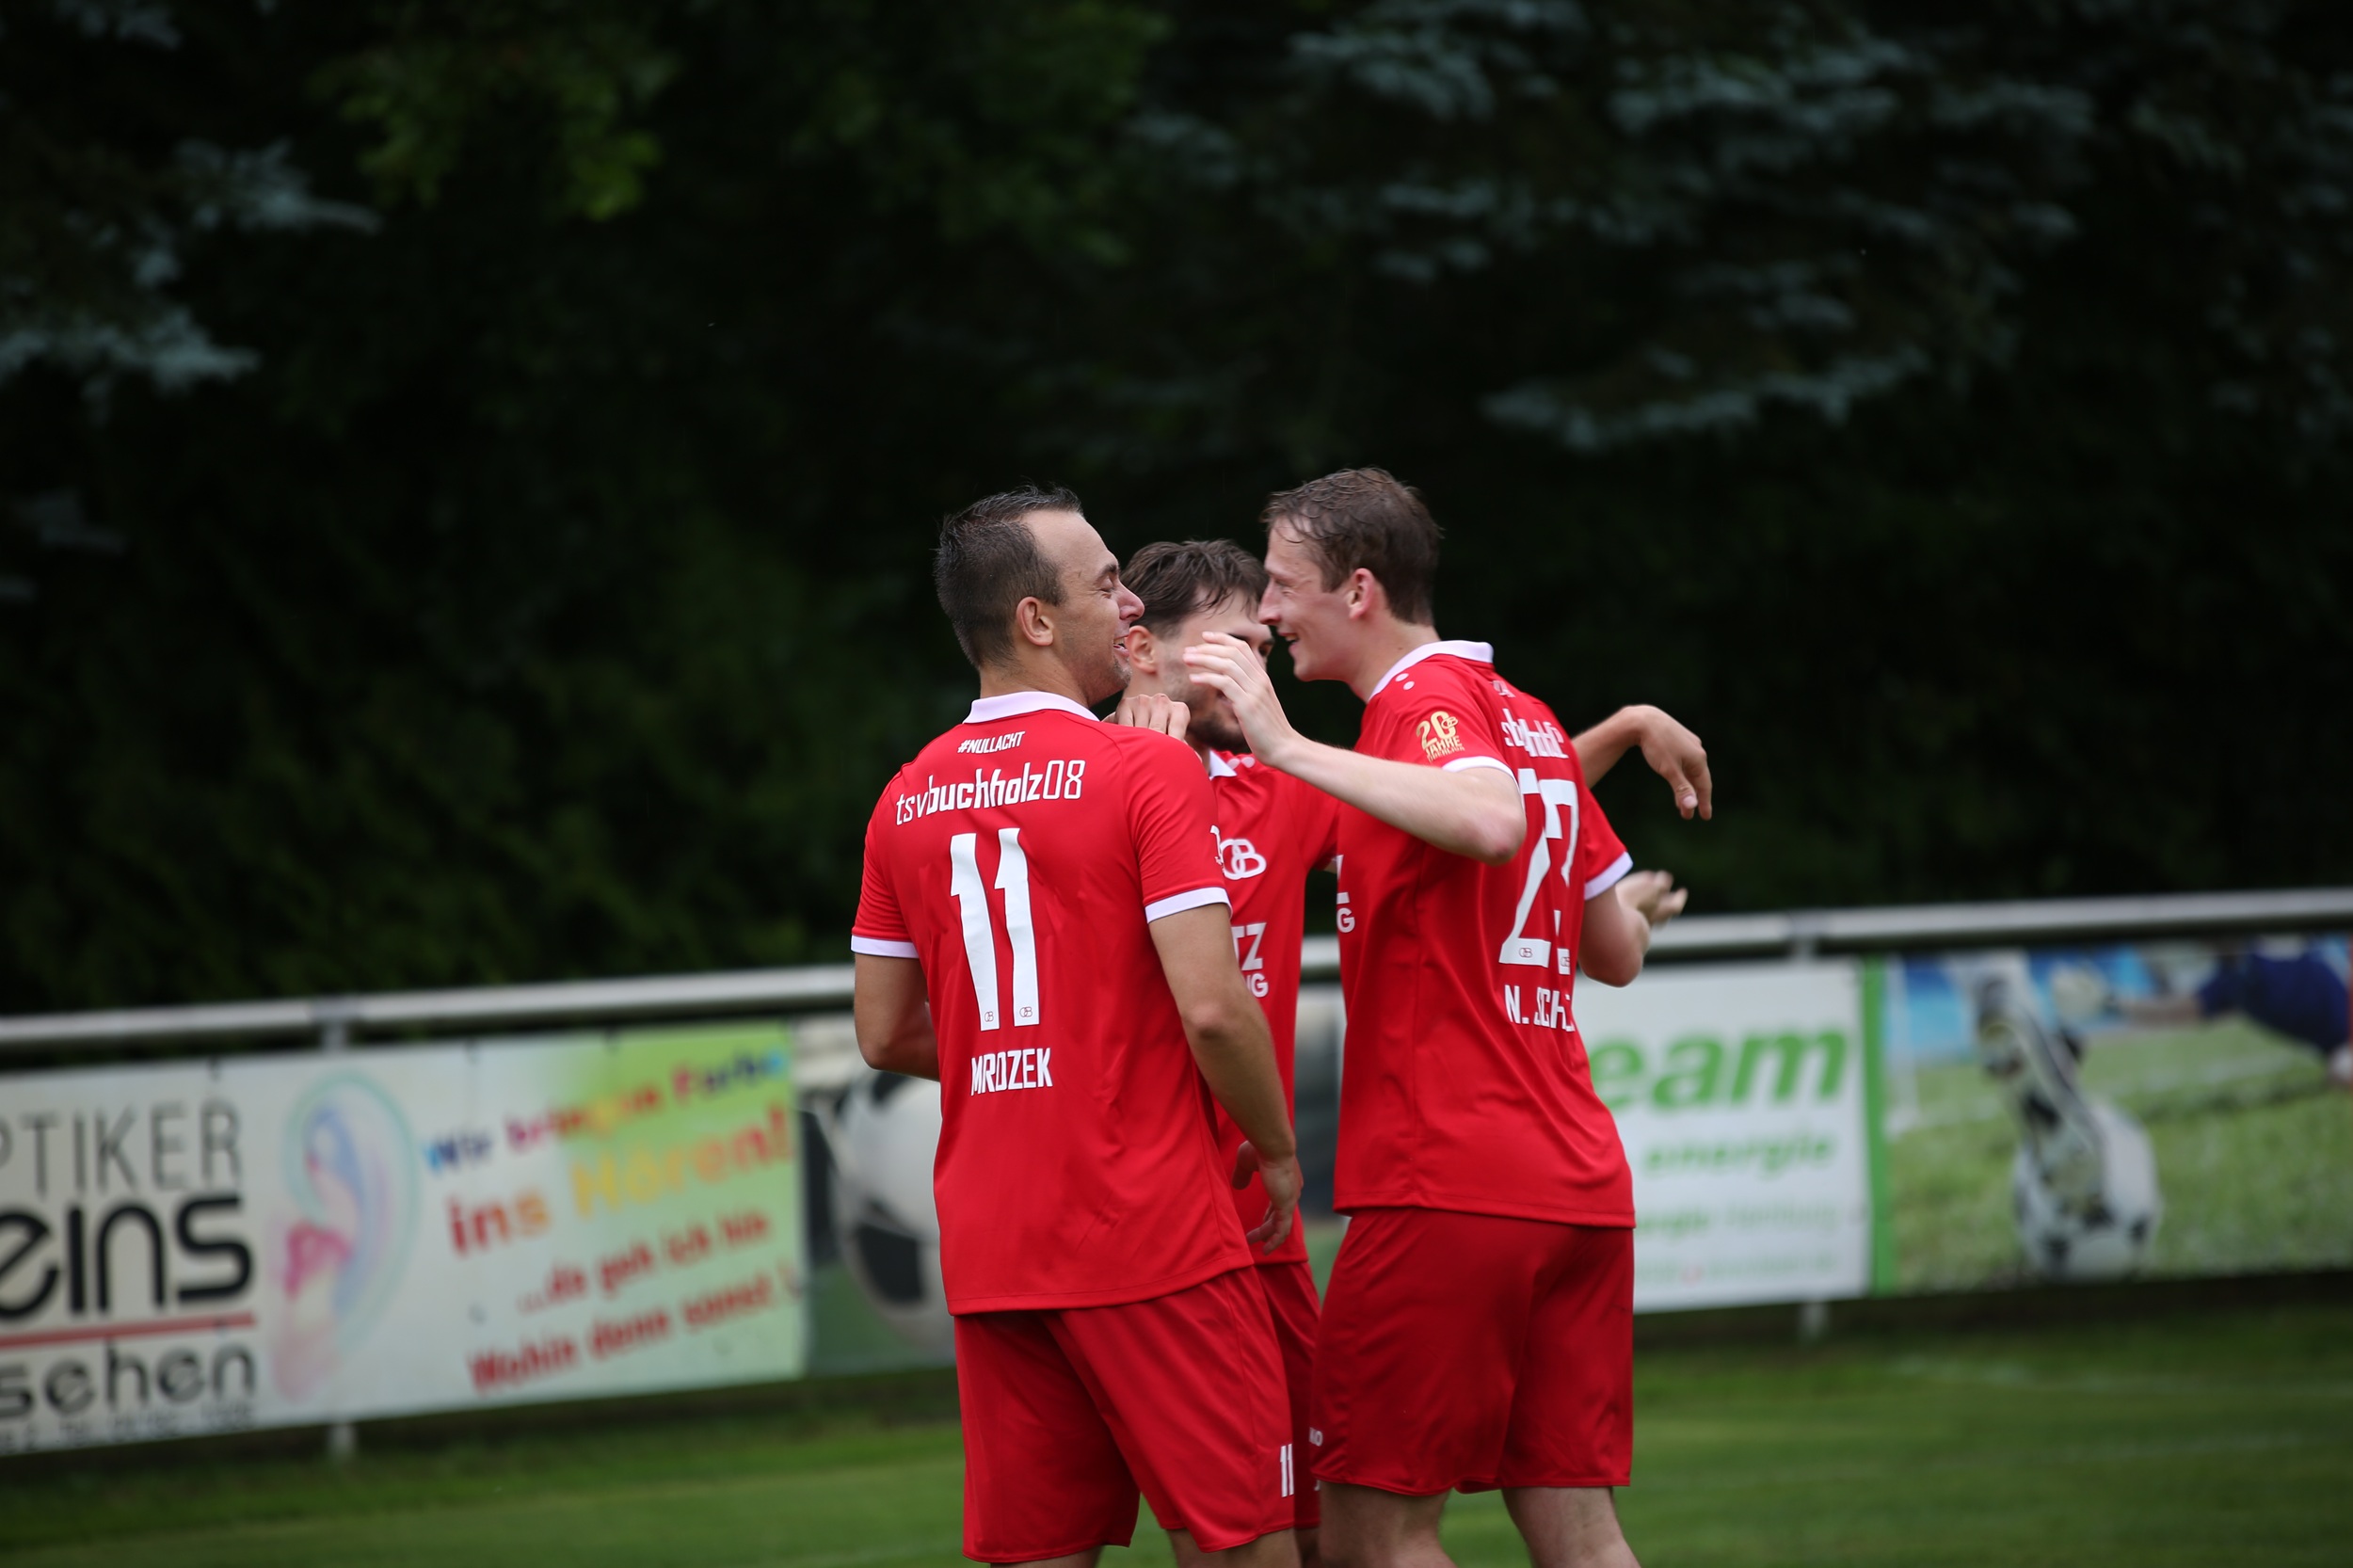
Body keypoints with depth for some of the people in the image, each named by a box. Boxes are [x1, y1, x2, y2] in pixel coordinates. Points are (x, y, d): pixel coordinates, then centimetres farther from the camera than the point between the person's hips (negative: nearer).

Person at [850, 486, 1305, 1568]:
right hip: (1149, 1234, -6)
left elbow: (885, 1034, 14)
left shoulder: (908, 800, 9)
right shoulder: (1145, 769, -9)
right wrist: (1277, 1150, 0)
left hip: (985, 1253, 6)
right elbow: (1212, 1008, -15)